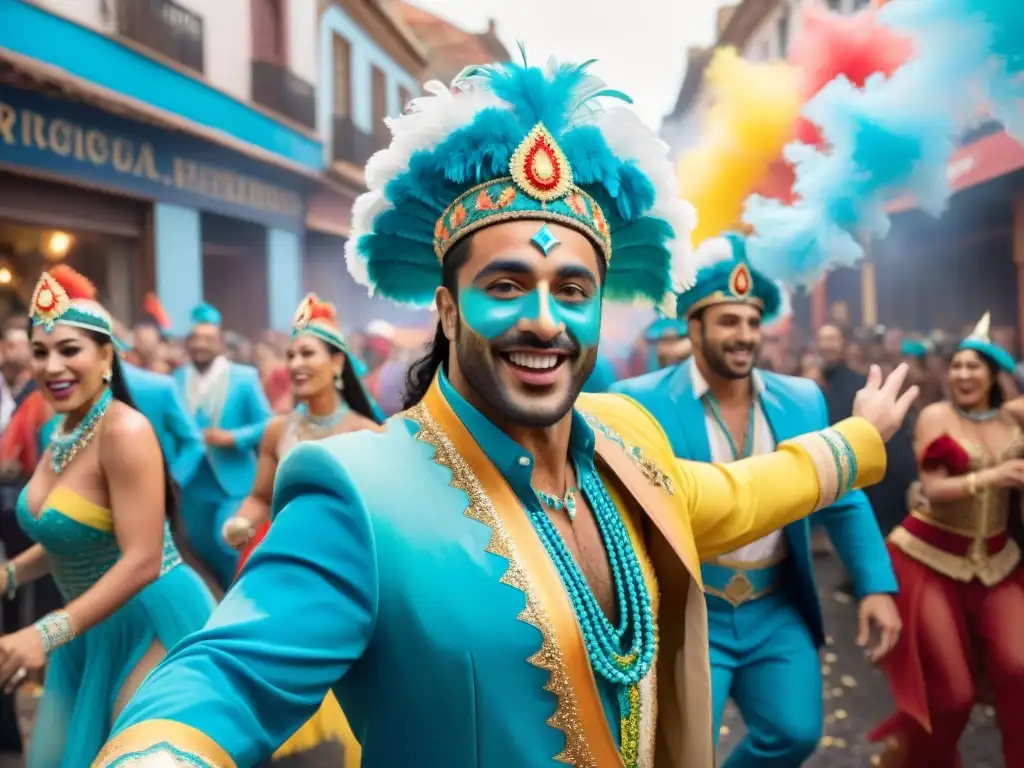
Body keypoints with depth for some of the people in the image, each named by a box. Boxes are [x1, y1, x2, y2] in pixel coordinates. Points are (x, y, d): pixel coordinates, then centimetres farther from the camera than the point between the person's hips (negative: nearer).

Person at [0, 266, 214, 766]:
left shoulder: (123, 430, -23)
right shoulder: (64, 432, 4)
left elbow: (142, 561, -28)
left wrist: (46, 633, -32)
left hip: (149, 623, -9)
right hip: (90, 628, 9)